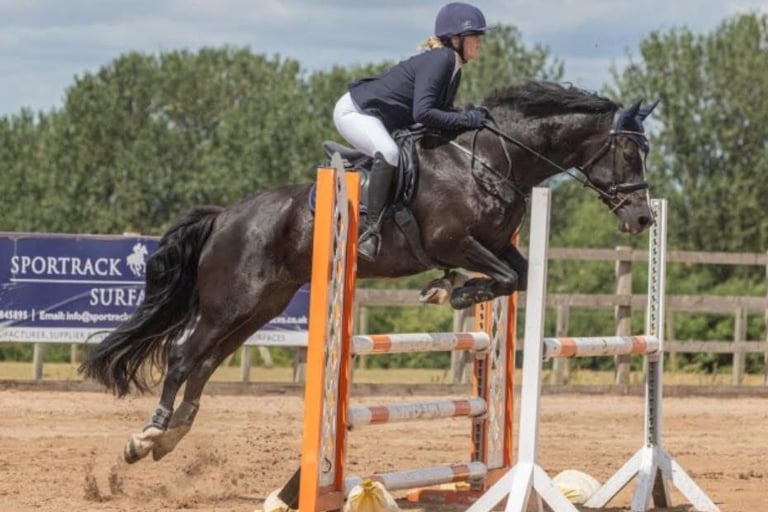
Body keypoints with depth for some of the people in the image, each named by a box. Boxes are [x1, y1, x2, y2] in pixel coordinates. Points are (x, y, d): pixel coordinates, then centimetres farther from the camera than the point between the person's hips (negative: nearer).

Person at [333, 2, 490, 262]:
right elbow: (422, 113, -34)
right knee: (388, 153, -36)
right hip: (354, 111, -11)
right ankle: (371, 230, -32)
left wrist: (471, 116, -6)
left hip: (378, 119, 11)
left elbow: (441, 111, 11)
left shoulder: (452, 66, 4)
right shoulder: (439, 60, -24)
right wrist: (466, 119, -28)